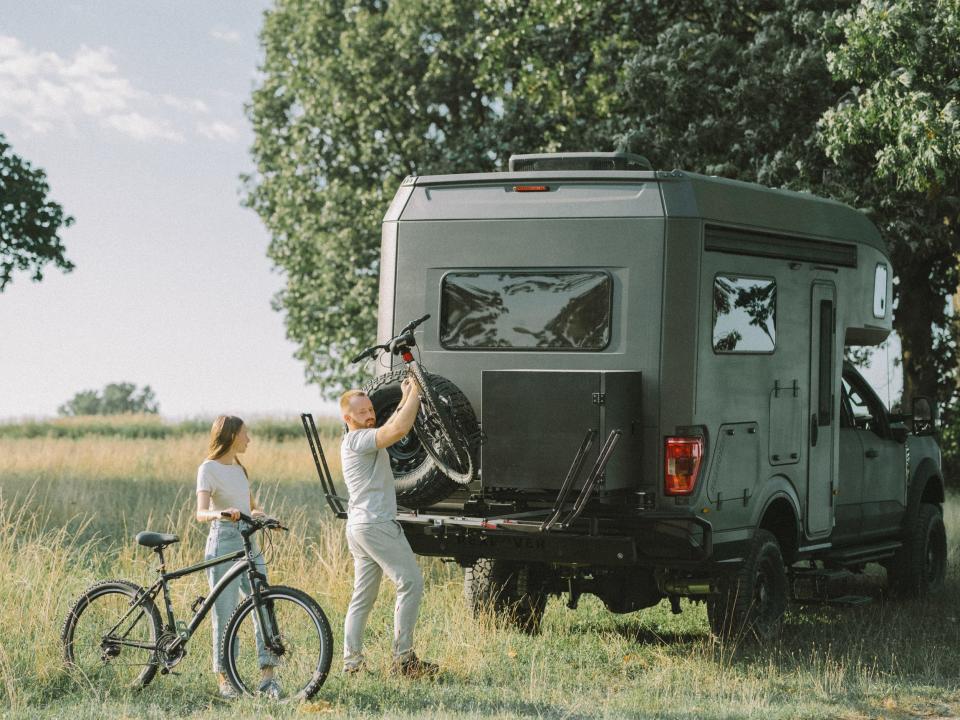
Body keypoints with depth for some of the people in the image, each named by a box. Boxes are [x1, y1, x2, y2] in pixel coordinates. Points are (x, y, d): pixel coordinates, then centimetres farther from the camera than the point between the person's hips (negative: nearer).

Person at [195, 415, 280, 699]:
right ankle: (224, 680, 2)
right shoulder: (209, 469, -6)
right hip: (223, 543, -7)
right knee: (225, 614, -4)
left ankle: (267, 676, -3)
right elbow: (201, 513, -19)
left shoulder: (239, 469, 18)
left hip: (248, 542, 7)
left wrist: (260, 514, -1)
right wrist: (220, 514, -40)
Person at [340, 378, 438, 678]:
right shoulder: (357, 440, -11)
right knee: (411, 582, -11)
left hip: (359, 526, 11)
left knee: (363, 596, 11)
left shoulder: (360, 440, 20)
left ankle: (352, 661, 10)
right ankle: (403, 658, -14)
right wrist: (414, 394, -16)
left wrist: (405, 400, 24)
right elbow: (399, 429, -25)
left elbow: (390, 428, 33)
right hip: (376, 525, -11)